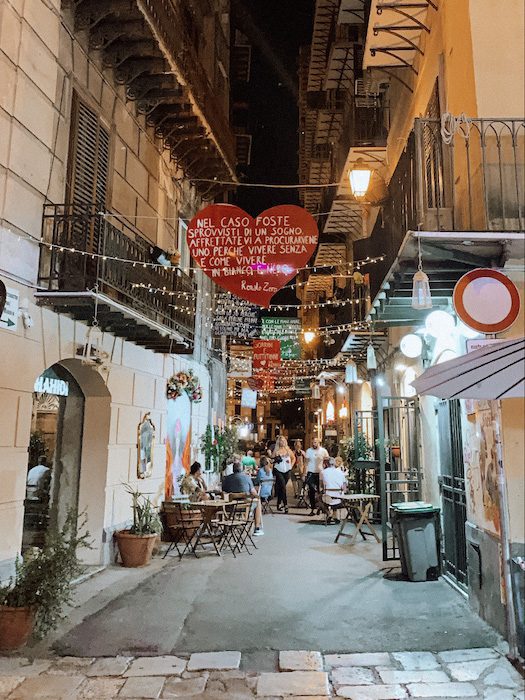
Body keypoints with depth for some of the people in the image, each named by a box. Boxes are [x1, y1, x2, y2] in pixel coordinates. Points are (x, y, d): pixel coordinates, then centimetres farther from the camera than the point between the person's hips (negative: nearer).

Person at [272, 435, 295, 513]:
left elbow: (293, 458, 18)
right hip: (278, 471, -3)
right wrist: (275, 459, -21)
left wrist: (291, 466, 8)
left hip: (287, 471, 3)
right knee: (283, 487, -13)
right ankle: (285, 504, -12)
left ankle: (279, 504, 23)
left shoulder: (288, 449, 8)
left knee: (281, 487, 10)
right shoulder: (276, 450, 0)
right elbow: (272, 459, -2)